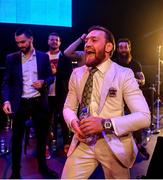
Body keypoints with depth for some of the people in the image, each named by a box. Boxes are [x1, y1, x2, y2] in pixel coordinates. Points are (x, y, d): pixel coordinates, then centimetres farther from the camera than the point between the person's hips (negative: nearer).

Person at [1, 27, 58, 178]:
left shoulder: (43, 57, 4)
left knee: (41, 136, 12)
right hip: (20, 103, -1)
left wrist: (44, 82, -15)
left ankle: (43, 167, 31)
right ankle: (15, 171, 23)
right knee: (17, 138, 7)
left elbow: (51, 77, 8)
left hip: (39, 102, 1)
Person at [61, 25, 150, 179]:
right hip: (83, 142, 3)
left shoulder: (124, 74, -10)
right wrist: (73, 122, -14)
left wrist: (106, 124, -27)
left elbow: (144, 117, -16)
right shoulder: (77, 73, 4)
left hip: (113, 145, -2)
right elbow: (68, 107, 10)